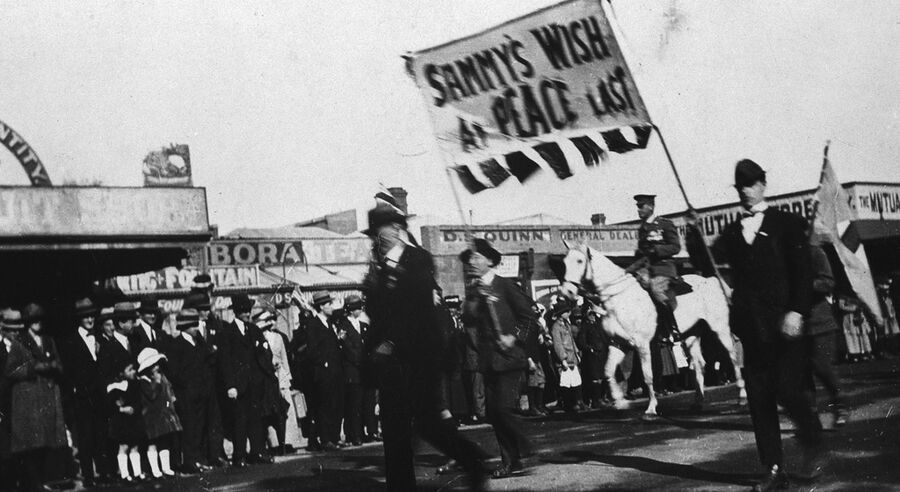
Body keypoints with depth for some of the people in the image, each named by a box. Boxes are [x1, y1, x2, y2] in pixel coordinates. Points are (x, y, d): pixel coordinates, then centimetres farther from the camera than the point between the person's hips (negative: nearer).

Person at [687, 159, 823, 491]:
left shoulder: (786, 223, 3)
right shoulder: (733, 232, 15)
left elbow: (802, 270, -3)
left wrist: (797, 311, -13)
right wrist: (694, 233, -10)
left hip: (784, 321, -4)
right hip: (752, 324, 4)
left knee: (787, 389, -13)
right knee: (759, 399, 2)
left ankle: (812, 445, 14)